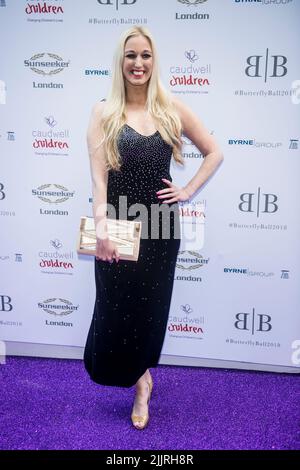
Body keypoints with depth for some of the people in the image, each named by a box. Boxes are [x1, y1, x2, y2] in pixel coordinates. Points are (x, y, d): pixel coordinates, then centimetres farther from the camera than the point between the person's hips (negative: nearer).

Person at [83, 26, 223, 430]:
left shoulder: (172, 109, 3)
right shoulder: (104, 112, -1)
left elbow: (214, 153, 11)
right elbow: (98, 175, -10)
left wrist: (188, 191, 0)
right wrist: (101, 227, -21)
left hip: (160, 225, 1)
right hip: (119, 224, -1)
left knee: (150, 308, 10)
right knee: (116, 309, 5)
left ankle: (139, 384, 35)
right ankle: (140, 379, 33)